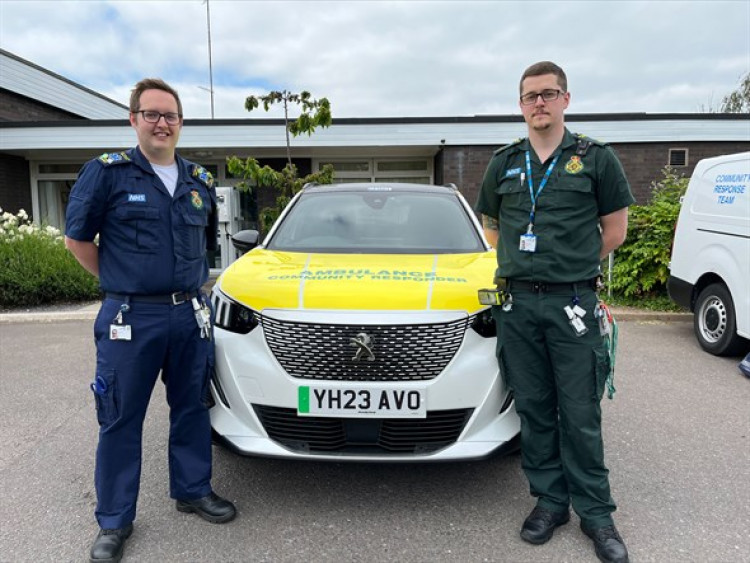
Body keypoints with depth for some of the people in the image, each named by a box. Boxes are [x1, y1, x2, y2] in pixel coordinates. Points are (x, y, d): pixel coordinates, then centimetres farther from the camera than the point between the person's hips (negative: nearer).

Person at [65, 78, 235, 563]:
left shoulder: (200, 180, 10)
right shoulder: (107, 172, -4)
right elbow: (78, 238, 0)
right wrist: (120, 282, 1)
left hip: (191, 313, 4)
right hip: (130, 318, -4)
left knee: (192, 409, 14)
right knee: (121, 420, 6)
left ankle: (193, 490, 33)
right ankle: (115, 521, 22)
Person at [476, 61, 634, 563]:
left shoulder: (596, 158, 2)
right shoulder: (504, 163, 11)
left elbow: (615, 230, 7)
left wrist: (571, 265, 8)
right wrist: (529, 265, 9)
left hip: (573, 302, -3)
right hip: (517, 302, 3)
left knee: (581, 414, 2)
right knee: (535, 409, 9)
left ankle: (596, 512, 19)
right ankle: (550, 501, 24)